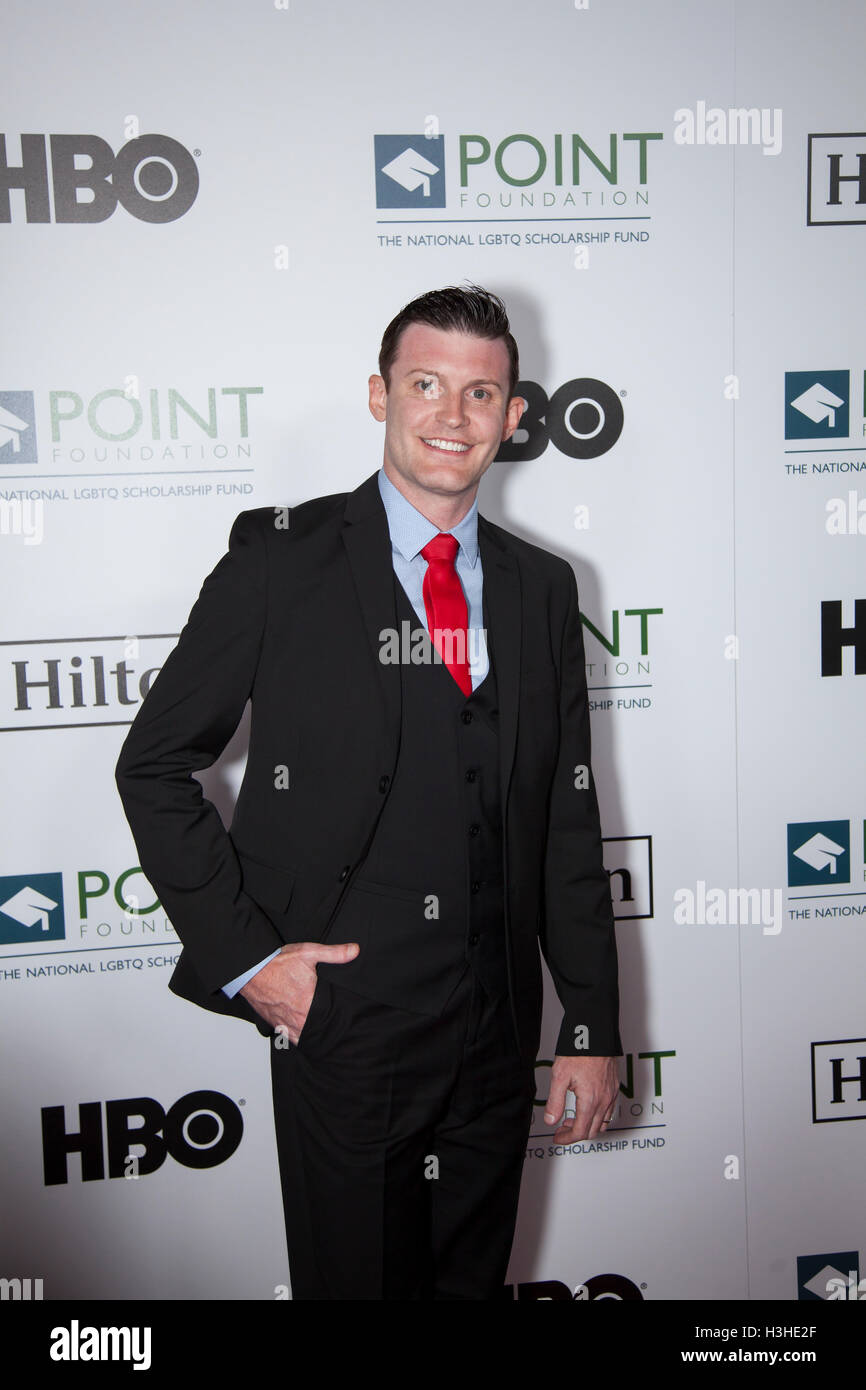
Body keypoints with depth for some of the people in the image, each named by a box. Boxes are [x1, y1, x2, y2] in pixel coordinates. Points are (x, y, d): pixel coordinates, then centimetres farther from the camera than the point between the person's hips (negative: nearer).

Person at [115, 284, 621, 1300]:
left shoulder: (541, 587, 5)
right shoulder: (283, 558, -6)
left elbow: (570, 821, 6)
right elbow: (154, 767, -2)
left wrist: (593, 1028, 5)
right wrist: (243, 953, -10)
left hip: (497, 1044, 4)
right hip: (341, 1030, -3)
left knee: (474, 1277, 20)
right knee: (351, 1278, 13)